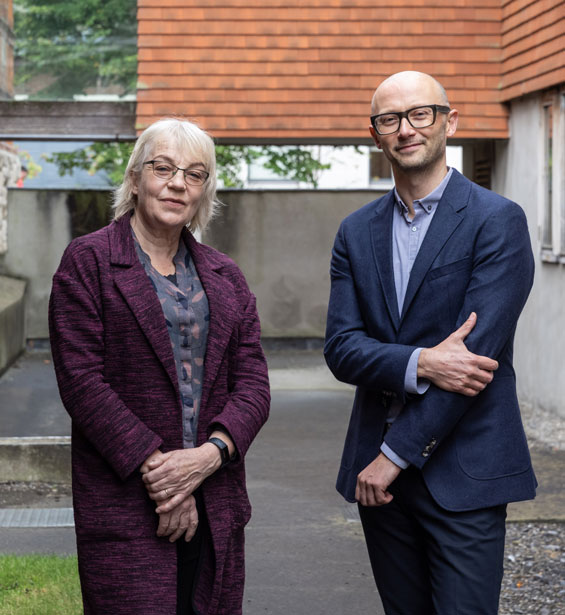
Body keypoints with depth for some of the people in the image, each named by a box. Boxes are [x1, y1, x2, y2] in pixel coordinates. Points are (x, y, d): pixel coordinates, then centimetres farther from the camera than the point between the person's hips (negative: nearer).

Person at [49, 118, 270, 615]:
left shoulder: (225, 276, 15)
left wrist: (211, 453, -12)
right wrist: (155, 467, -14)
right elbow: (81, 379, -8)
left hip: (216, 503, 5)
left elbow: (253, 383, 7)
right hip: (124, 506, -4)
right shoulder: (88, 261, 0)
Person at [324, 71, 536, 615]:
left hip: (463, 472, -5)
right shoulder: (356, 232, 10)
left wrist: (396, 453, -13)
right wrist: (420, 363, -19)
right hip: (378, 468, 5)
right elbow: (341, 348, 1)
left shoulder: (497, 221, -6)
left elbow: (477, 347, -14)